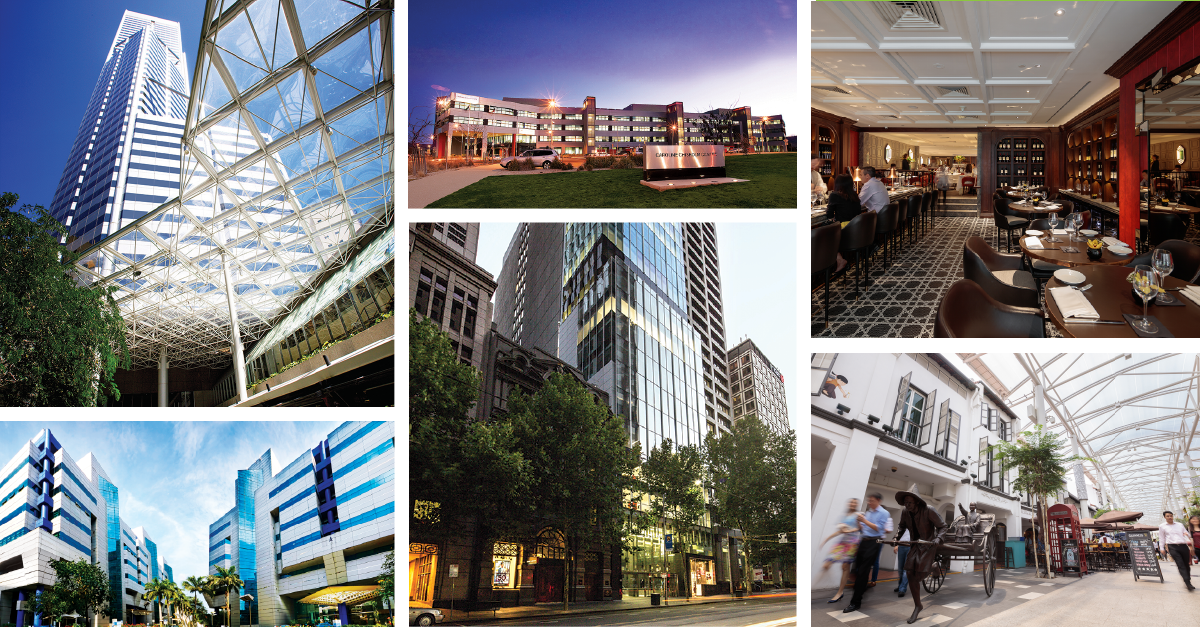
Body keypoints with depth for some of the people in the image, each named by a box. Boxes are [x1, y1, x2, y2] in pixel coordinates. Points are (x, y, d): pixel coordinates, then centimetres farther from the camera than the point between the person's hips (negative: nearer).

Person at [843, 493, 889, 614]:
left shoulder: (883, 513, -3)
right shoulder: (867, 512, 16)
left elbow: (878, 528, -12)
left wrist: (864, 520, -16)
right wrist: (858, 521, -1)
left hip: (873, 543, -7)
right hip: (864, 541, 7)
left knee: (863, 572, -9)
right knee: (857, 568, 6)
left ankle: (856, 602, -9)